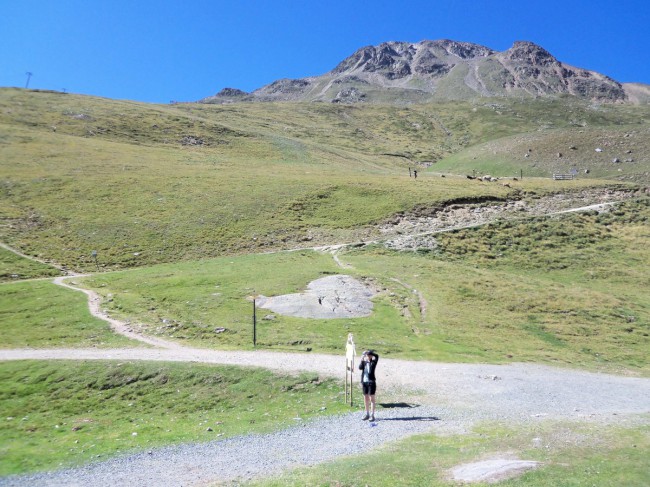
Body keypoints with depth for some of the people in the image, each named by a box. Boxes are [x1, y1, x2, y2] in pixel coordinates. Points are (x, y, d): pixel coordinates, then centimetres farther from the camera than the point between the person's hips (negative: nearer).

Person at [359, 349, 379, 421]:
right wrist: (362, 360, -19)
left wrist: (368, 352, -18)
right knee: (365, 398, 12)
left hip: (371, 382, -5)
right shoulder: (364, 362, 6)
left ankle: (372, 415, 5)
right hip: (364, 382, 5)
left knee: (371, 398, -1)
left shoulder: (373, 362, -4)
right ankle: (367, 414, 24)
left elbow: (377, 356, -21)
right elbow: (360, 368, -11)